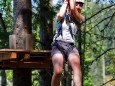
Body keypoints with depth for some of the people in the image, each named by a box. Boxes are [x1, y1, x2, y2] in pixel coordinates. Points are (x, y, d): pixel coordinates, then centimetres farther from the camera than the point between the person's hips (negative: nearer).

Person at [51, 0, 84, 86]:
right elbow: (60, 15, -12)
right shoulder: (63, 16, 13)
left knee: (77, 64, -32)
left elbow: (73, 9, -7)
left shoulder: (79, 18, 13)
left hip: (70, 47, 1)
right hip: (58, 45, -1)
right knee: (58, 71, -27)